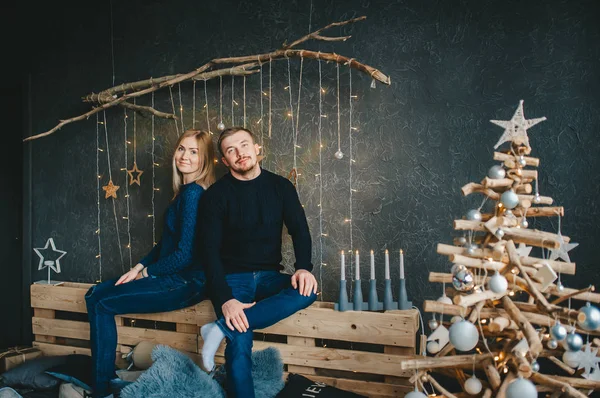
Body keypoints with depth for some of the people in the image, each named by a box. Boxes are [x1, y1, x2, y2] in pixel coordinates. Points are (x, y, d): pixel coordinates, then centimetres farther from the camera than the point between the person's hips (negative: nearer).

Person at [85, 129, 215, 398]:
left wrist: (146, 272, -8)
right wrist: (139, 267, 5)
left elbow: (185, 253, -23)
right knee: (95, 293, 11)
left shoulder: (192, 192, -19)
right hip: (175, 276, 10)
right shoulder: (185, 191, 11)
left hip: (187, 283, -10)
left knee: (103, 304, -6)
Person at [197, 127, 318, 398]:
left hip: (269, 277, 3)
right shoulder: (216, 194, -4)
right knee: (240, 346, -27)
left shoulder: (280, 187, 5)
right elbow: (209, 249, -10)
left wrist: (303, 267, -22)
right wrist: (225, 299, -24)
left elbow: (300, 230, 0)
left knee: (307, 290, -29)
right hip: (231, 278, -3)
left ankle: (223, 328, -27)